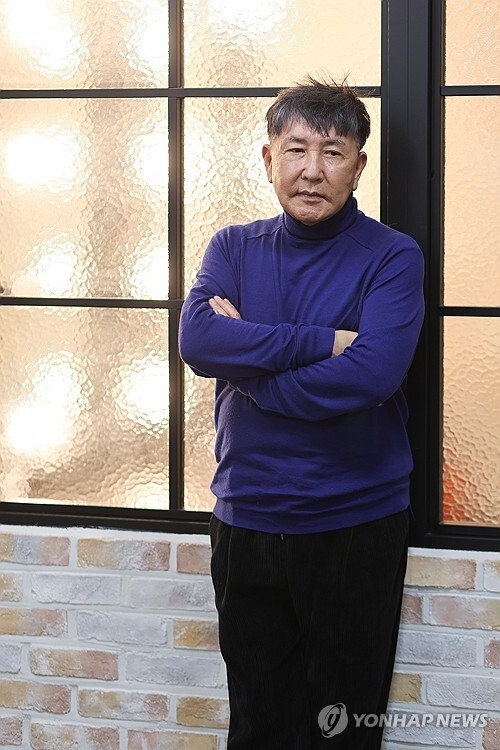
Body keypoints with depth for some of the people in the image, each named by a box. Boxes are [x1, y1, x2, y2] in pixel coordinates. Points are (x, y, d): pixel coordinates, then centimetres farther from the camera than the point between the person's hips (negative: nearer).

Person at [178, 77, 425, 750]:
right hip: (246, 521, 3)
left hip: (356, 526, -3)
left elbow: (372, 374, -21)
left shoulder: (393, 258, -5)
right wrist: (324, 343, -18)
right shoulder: (234, 248, 6)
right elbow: (197, 340, -13)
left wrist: (249, 357, -13)